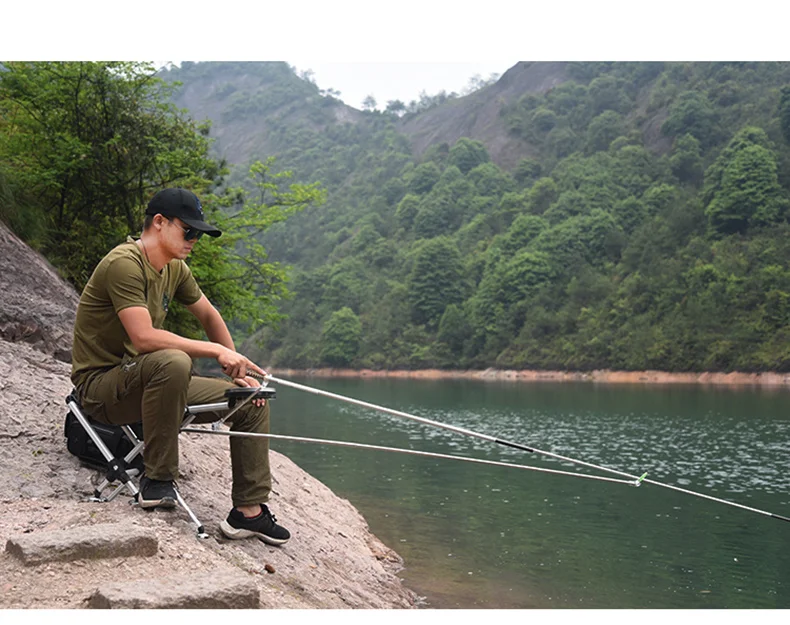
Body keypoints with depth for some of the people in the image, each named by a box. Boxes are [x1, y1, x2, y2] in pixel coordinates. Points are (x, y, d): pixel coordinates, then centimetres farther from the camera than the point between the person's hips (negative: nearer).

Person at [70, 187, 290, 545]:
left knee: (252, 399, 0)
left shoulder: (175, 269, 8)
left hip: (148, 381, 9)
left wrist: (237, 371, 9)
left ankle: (249, 511, 3)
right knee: (172, 362, -40)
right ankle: (157, 480, -25)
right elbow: (144, 338, -30)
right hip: (100, 385, -9)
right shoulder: (124, 263, -20)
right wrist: (217, 351, -27)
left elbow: (209, 316, 20)